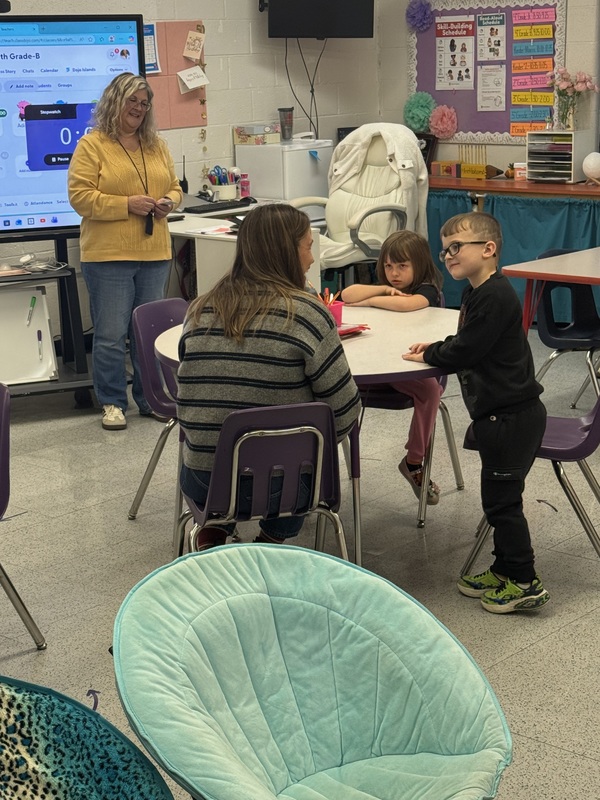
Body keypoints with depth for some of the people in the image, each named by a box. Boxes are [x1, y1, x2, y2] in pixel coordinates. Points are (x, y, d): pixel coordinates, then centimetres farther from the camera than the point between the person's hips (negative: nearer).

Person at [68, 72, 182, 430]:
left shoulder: (157, 145, 14)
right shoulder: (91, 145, -4)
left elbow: (174, 186, 21)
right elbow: (80, 196, -10)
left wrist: (168, 202, -3)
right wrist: (127, 205, -17)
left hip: (155, 255, 5)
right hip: (108, 256, -5)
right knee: (111, 334, -2)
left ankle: (149, 397, 23)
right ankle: (112, 403, 11)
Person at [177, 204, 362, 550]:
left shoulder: (200, 309, 2)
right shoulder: (307, 312, -12)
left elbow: (188, 396, 12)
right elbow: (344, 409, -10)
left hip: (202, 482, 4)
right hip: (281, 486, -4)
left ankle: (214, 530, 23)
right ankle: (275, 537, 22)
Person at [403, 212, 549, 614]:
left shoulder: (496, 297, -21)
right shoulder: (478, 293, 11)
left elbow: (465, 352, -21)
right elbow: (469, 342, 22)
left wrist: (429, 356, -5)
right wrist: (436, 348, 6)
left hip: (512, 415, -10)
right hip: (503, 414, 10)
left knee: (502, 499, -2)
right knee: (499, 499, 18)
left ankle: (524, 582, 8)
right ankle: (505, 570, 30)